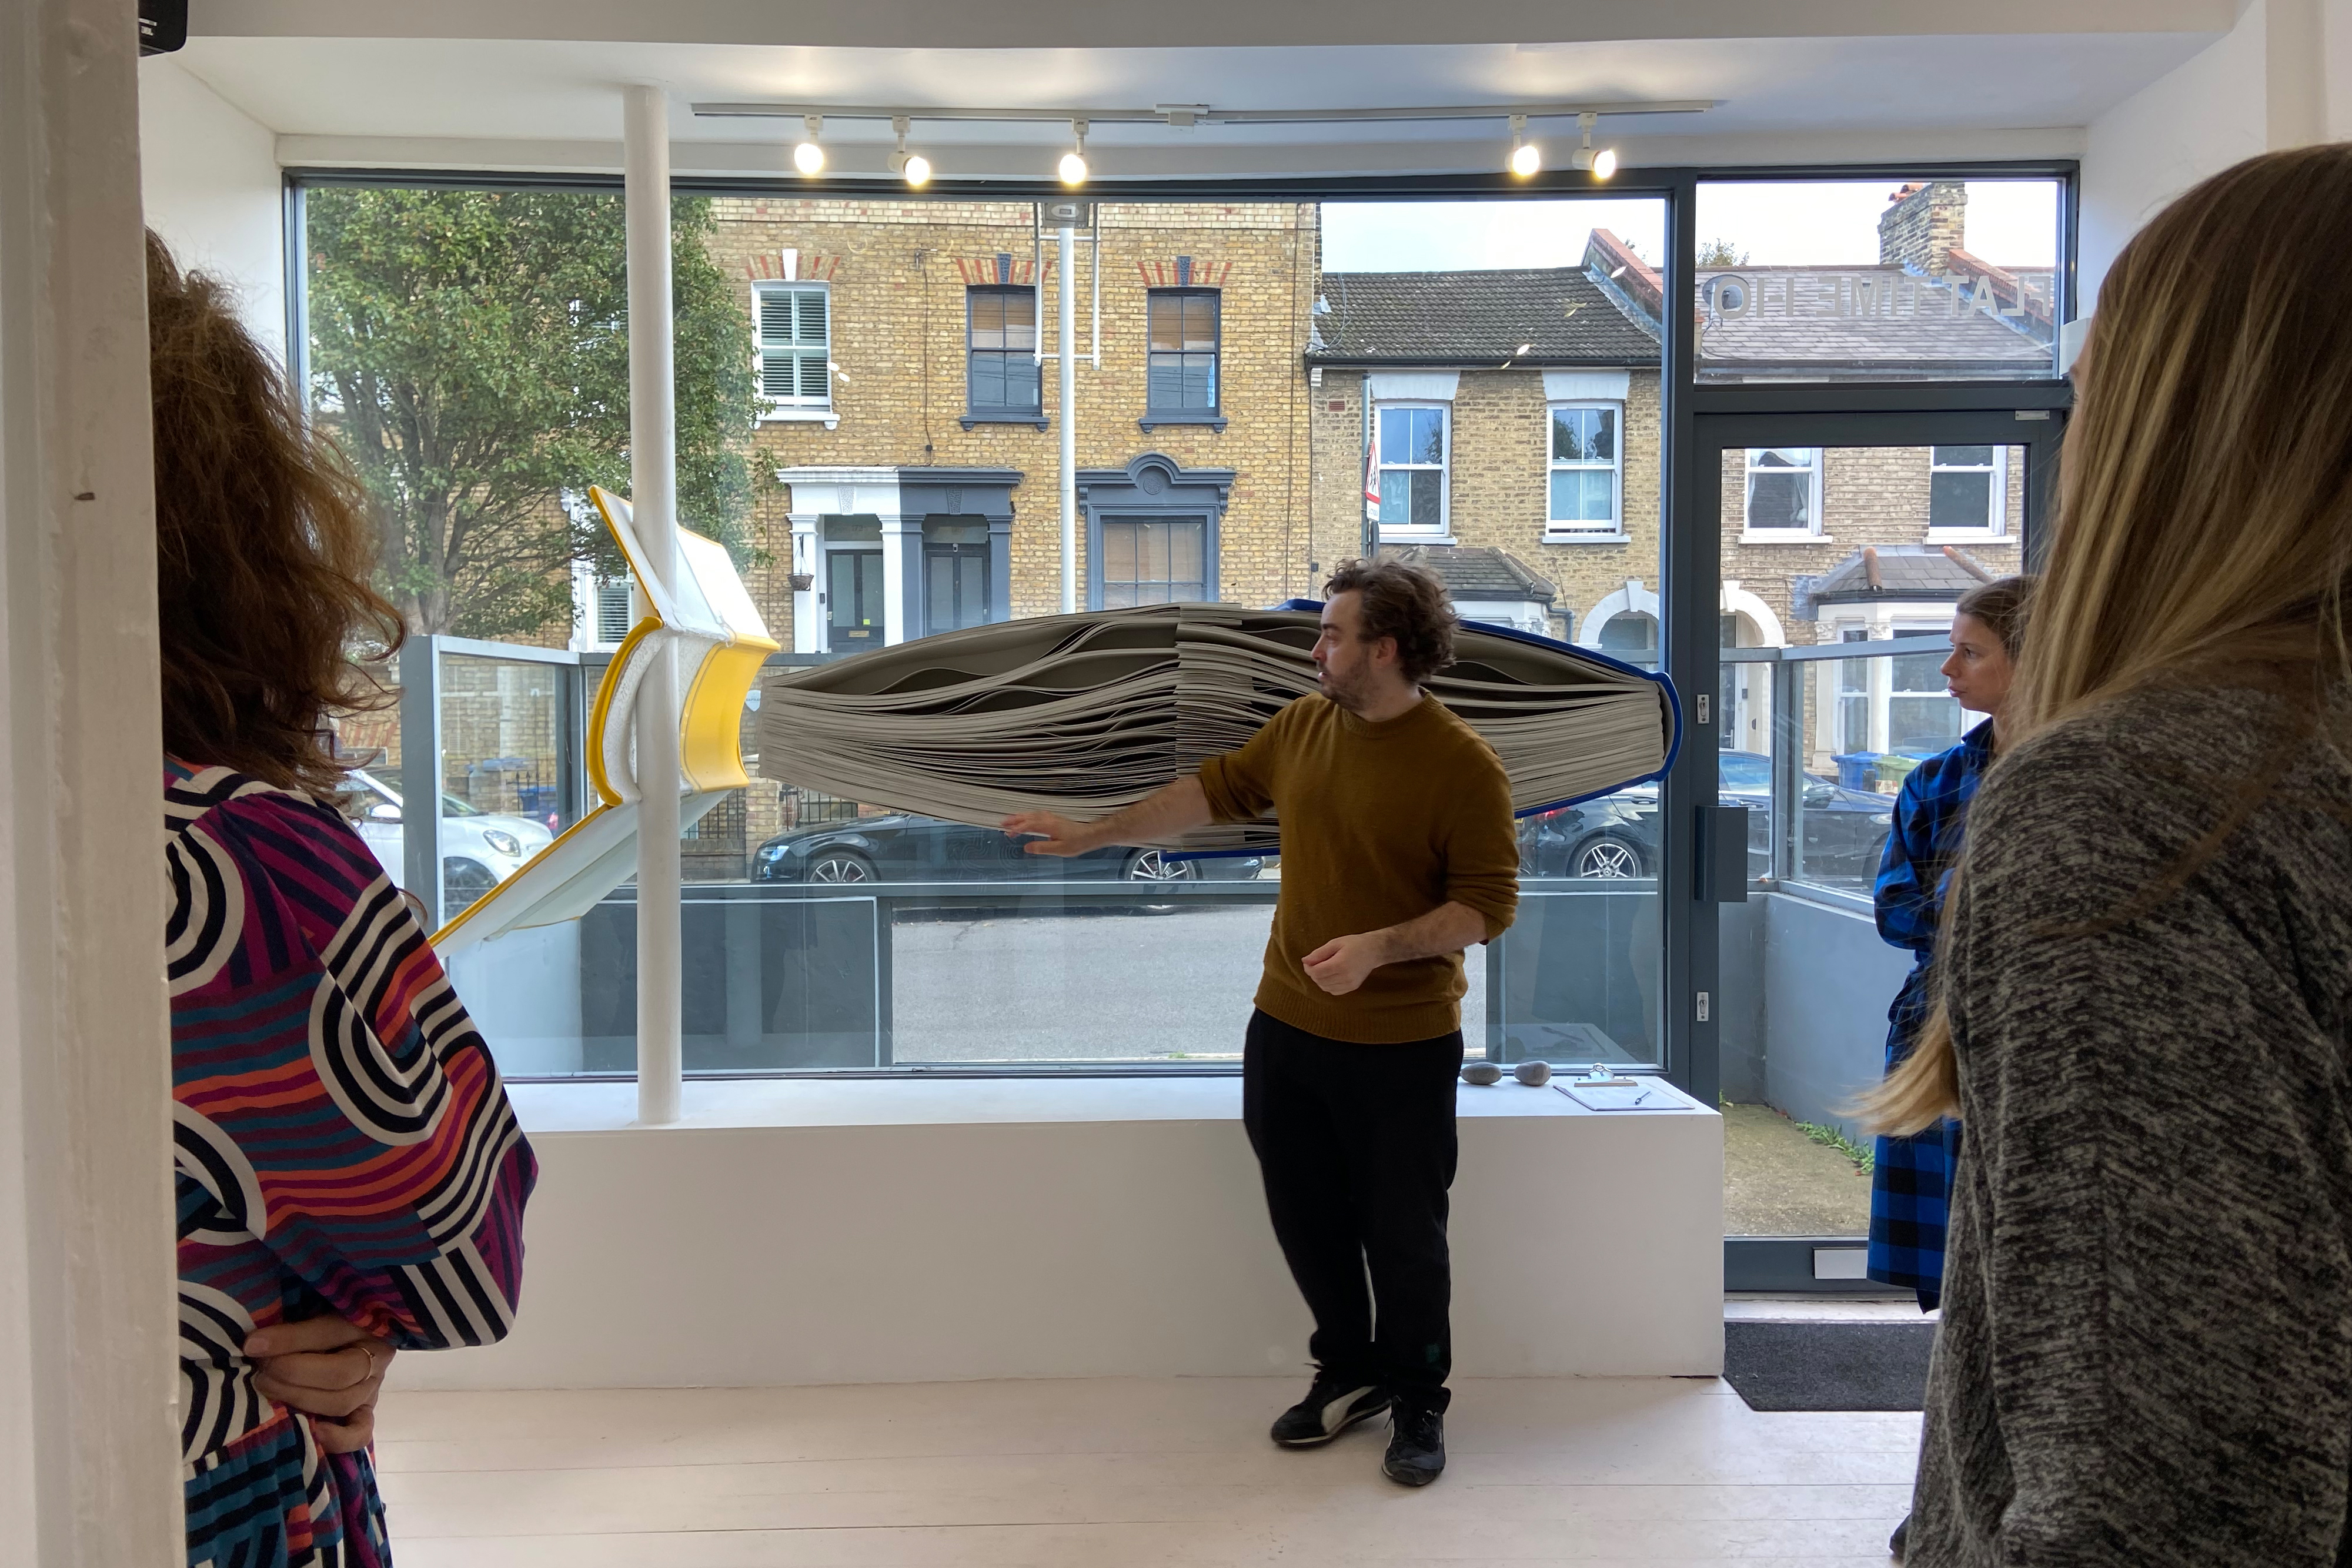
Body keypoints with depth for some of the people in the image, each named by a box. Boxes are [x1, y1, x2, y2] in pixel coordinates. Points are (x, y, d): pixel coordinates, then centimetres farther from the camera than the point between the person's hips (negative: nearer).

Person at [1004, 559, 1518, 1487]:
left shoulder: (1463, 765, -15)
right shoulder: (1303, 726, 3)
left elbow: (1488, 904, -14)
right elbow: (1214, 793, 14)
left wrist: (1380, 946, -27)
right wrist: (1091, 834, 16)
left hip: (1402, 1048, -5)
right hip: (1288, 1029, 6)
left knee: (1404, 1234, 7)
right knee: (1307, 1216, 15)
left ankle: (1419, 1402, 30)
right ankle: (1351, 1372, 37)